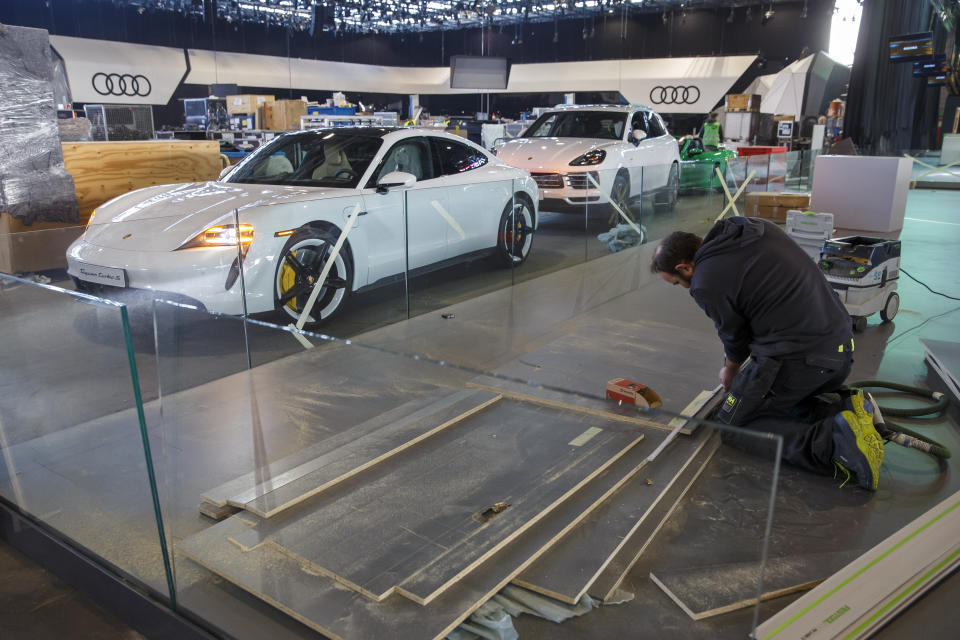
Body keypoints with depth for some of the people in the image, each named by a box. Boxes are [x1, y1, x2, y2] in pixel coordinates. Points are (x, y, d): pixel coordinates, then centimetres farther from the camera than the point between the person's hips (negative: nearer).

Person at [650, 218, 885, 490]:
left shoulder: (705, 283, -13)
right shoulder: (756, 226, 11)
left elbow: (735, 337, 2)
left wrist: (730, 373, 25)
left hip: (795, 360, -9)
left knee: (732, 425, 7)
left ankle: (830, 442, -14)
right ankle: (850, 411, 5)